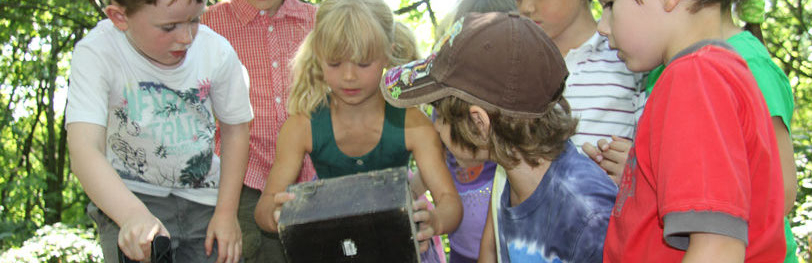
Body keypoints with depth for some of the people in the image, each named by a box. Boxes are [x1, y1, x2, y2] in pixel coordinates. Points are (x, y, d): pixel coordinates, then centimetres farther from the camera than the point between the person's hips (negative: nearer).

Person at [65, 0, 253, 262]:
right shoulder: (96, 54, -20)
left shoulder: (217, 51, -14)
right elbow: (84, 150, -31)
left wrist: (226, 213, -4)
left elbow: (235, 128, 2)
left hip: (203, 199, 3)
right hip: (127, 197, -2)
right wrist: (134, 216, -47)